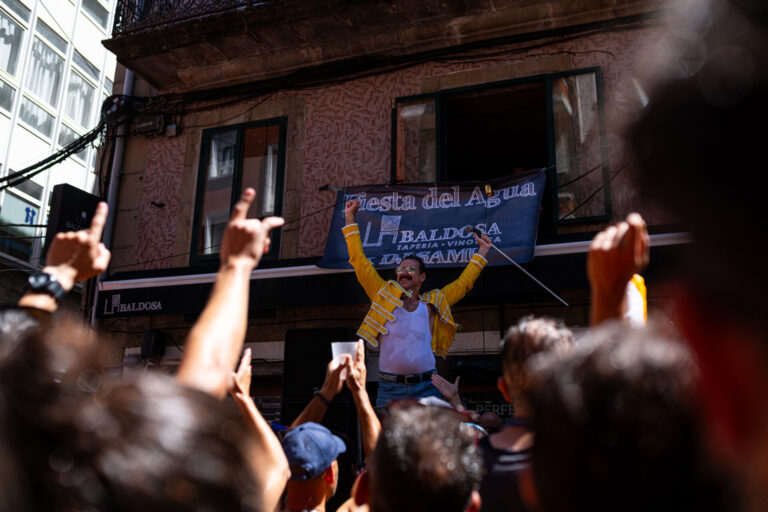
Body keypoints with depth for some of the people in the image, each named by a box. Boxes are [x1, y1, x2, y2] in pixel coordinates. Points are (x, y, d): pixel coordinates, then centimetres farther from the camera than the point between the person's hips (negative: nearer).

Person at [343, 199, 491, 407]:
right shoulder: (385, 296, 8)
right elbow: (360, 262, 8)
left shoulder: (431, 304, 12)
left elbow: (463, 283, 23)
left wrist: (481, 253, 28)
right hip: (389, 388, -1)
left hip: (425, 389, 1)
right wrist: (350, 219, 8)